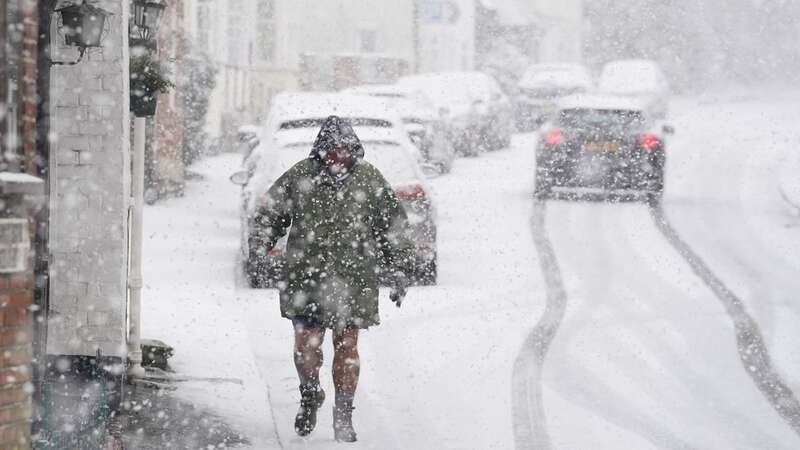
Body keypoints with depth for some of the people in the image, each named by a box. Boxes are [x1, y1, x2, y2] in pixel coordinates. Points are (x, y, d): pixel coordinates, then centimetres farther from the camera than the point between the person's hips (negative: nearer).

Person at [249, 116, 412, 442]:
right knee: (306, 344, -2)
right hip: (307, 277, 0)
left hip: (354, 279, 0)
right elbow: (269, 213, 11)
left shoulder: (369, 180, 3)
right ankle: (310, 397, 26)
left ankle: (344, 414, 14)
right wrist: (258, 247, -4)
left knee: (347, 347, 2)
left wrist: (398, 274, 9)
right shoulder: (300, 177, 1)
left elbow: (394, 227, 10)